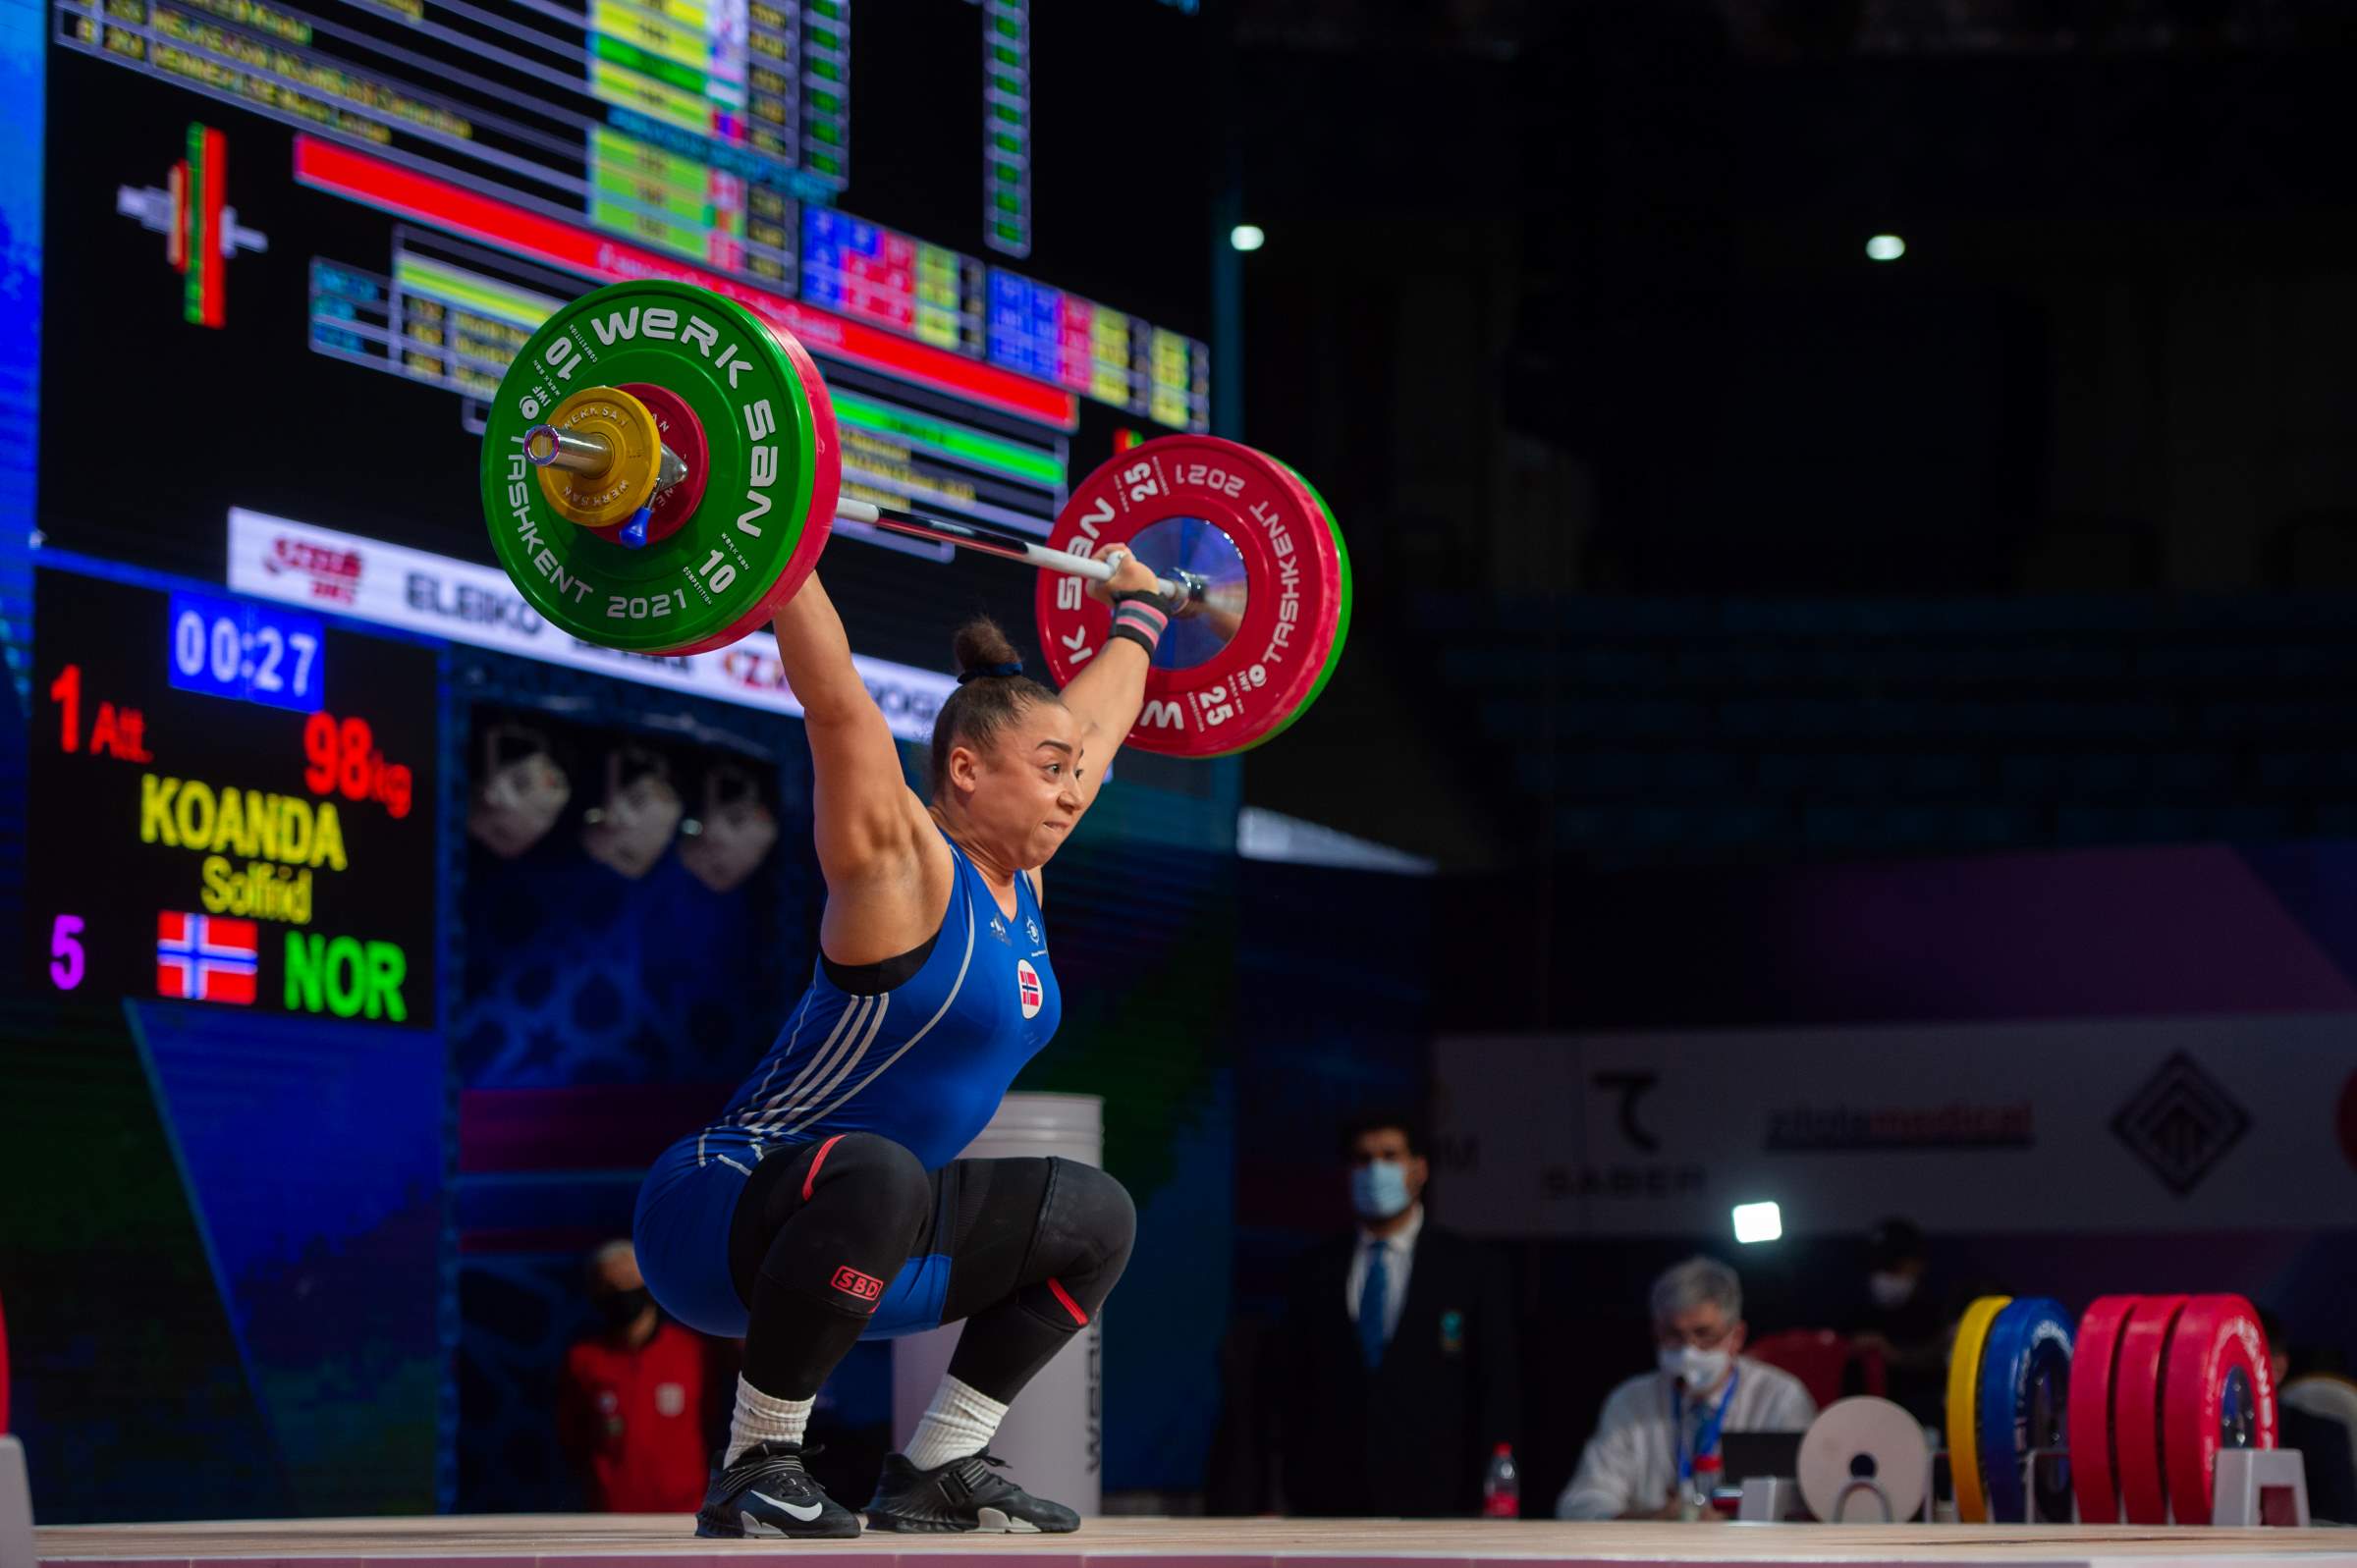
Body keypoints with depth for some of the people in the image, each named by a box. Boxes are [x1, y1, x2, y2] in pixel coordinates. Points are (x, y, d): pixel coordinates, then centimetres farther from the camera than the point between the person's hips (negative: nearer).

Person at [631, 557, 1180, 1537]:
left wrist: (1135, 608, 34)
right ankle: (751, 1473, -24)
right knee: (872, 1175, -41)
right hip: (719, 1216, -9)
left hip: (845, 1233, 9)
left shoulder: (1018, 879, 8)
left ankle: (934, 1471, 13)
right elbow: (833, 699, -26)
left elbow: (1098, 719, 23)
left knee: (1096, 1220, 13)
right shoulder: (903, 868, -15)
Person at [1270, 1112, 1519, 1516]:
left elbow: (1495, 1391, 5)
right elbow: (1293, 1385, 13)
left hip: (1429, 1499, -2)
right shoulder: (1317, 1271, 12)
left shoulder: (1471, 1270, 6)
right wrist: (1293, 1494, 6)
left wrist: (1480, 1501, -2)